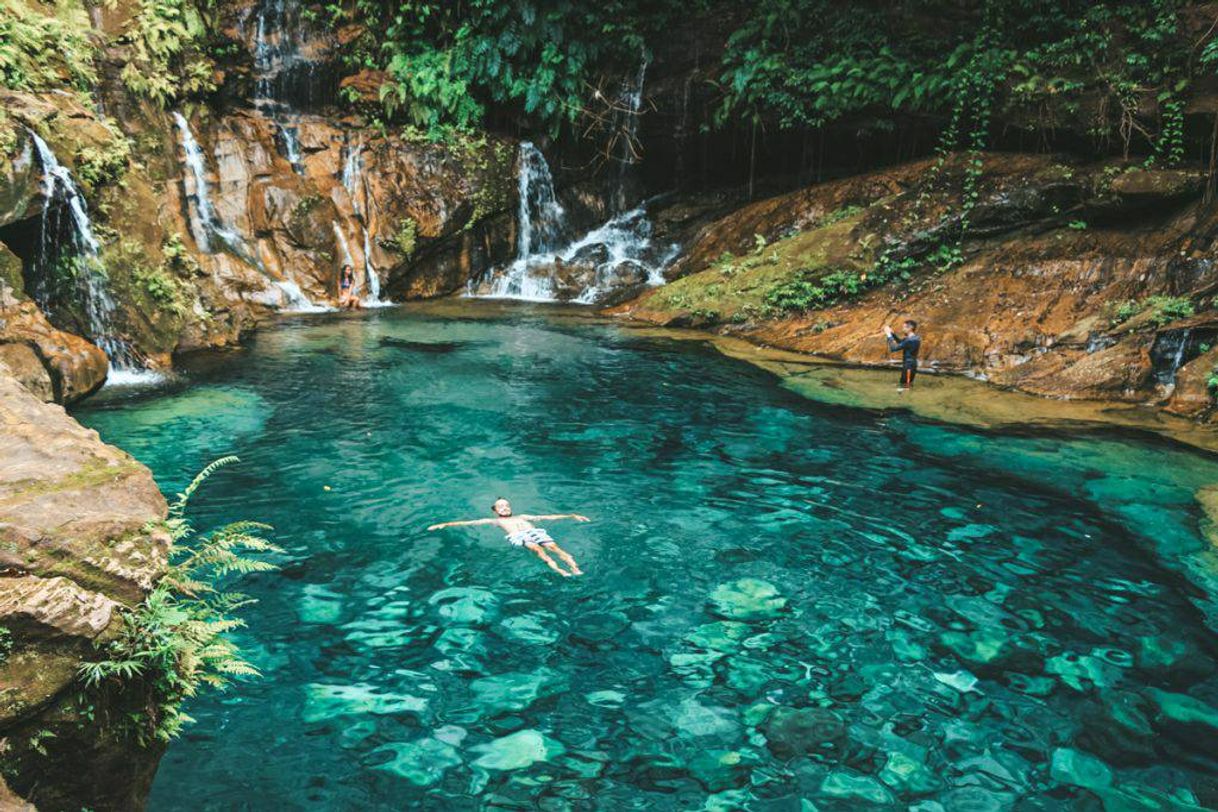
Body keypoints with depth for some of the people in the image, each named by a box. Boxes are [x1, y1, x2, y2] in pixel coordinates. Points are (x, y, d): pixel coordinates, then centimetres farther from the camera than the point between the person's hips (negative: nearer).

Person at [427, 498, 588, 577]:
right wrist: (445, 524, 17)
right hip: (518, 537, -3)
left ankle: (575, 568, -46)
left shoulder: (523, 517, 38)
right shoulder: (495, 521, 31)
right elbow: (468, 522, 25)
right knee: (536, 548, -34)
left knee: (553, 546, -27)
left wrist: (571, 516, 29)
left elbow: (549, 517, 34)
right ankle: (559, 570, -54)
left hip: (536, 532, 3)